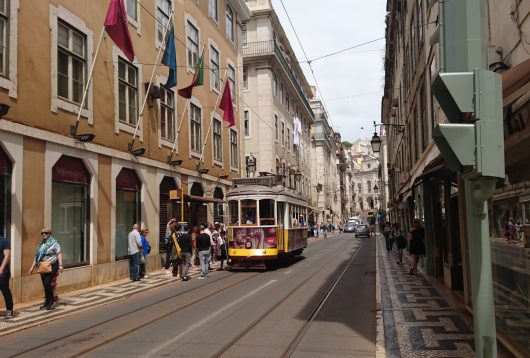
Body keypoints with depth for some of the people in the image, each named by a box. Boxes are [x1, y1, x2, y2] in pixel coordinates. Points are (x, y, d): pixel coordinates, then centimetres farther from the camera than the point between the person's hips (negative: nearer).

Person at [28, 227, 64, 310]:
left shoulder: (54, 243, -4)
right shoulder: (40, 244, 16)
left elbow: (59, 254, -12)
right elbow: (36, 257, 20)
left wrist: (60, 265, -22)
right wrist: (32, 267, 16)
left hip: (52, 266, -7)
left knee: (47, 283, -15)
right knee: (45, 285, 7)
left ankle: (52, 301, -1)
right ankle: (47, 302, 17)